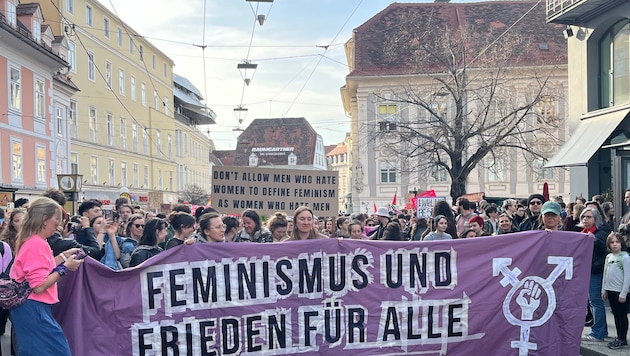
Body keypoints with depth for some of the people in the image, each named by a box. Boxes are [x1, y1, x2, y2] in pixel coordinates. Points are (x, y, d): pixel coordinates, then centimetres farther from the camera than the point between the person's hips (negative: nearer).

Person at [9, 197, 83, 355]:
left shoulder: (30, 240, 11)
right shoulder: (38, 244, -18)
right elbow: (39, 286, -23)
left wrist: (63, 256, 16)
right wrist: (65, 267, -16)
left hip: (26, 308, 10)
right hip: (34, 309, -10)